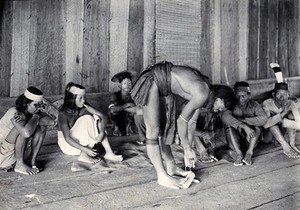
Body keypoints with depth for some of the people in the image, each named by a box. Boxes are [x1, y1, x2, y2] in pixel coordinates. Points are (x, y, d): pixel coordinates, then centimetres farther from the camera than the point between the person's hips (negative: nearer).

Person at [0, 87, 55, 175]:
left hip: (21, 153, 7)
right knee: (22, 128, -30)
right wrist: (35, 118, -25)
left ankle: (33, 161, -7)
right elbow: (26, 133, -42)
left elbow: (52, 122, -16)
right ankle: (19, 165, -19)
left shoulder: (33, 112, -2)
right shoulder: (14, 112, -23)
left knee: (42, 126, -7)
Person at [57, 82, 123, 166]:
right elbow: (67, 138, -27)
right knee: (87, 119, -24)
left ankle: (109, 152, -18)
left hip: (81, 141, 6)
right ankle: (83, 155, -21)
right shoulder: (63, 113, -23)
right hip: (67, 144, -6)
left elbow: (104, 117, -11)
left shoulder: (84, 108, -8)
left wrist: (102, 133, -28)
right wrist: (85, 150, -33)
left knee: (96, 118, -13)